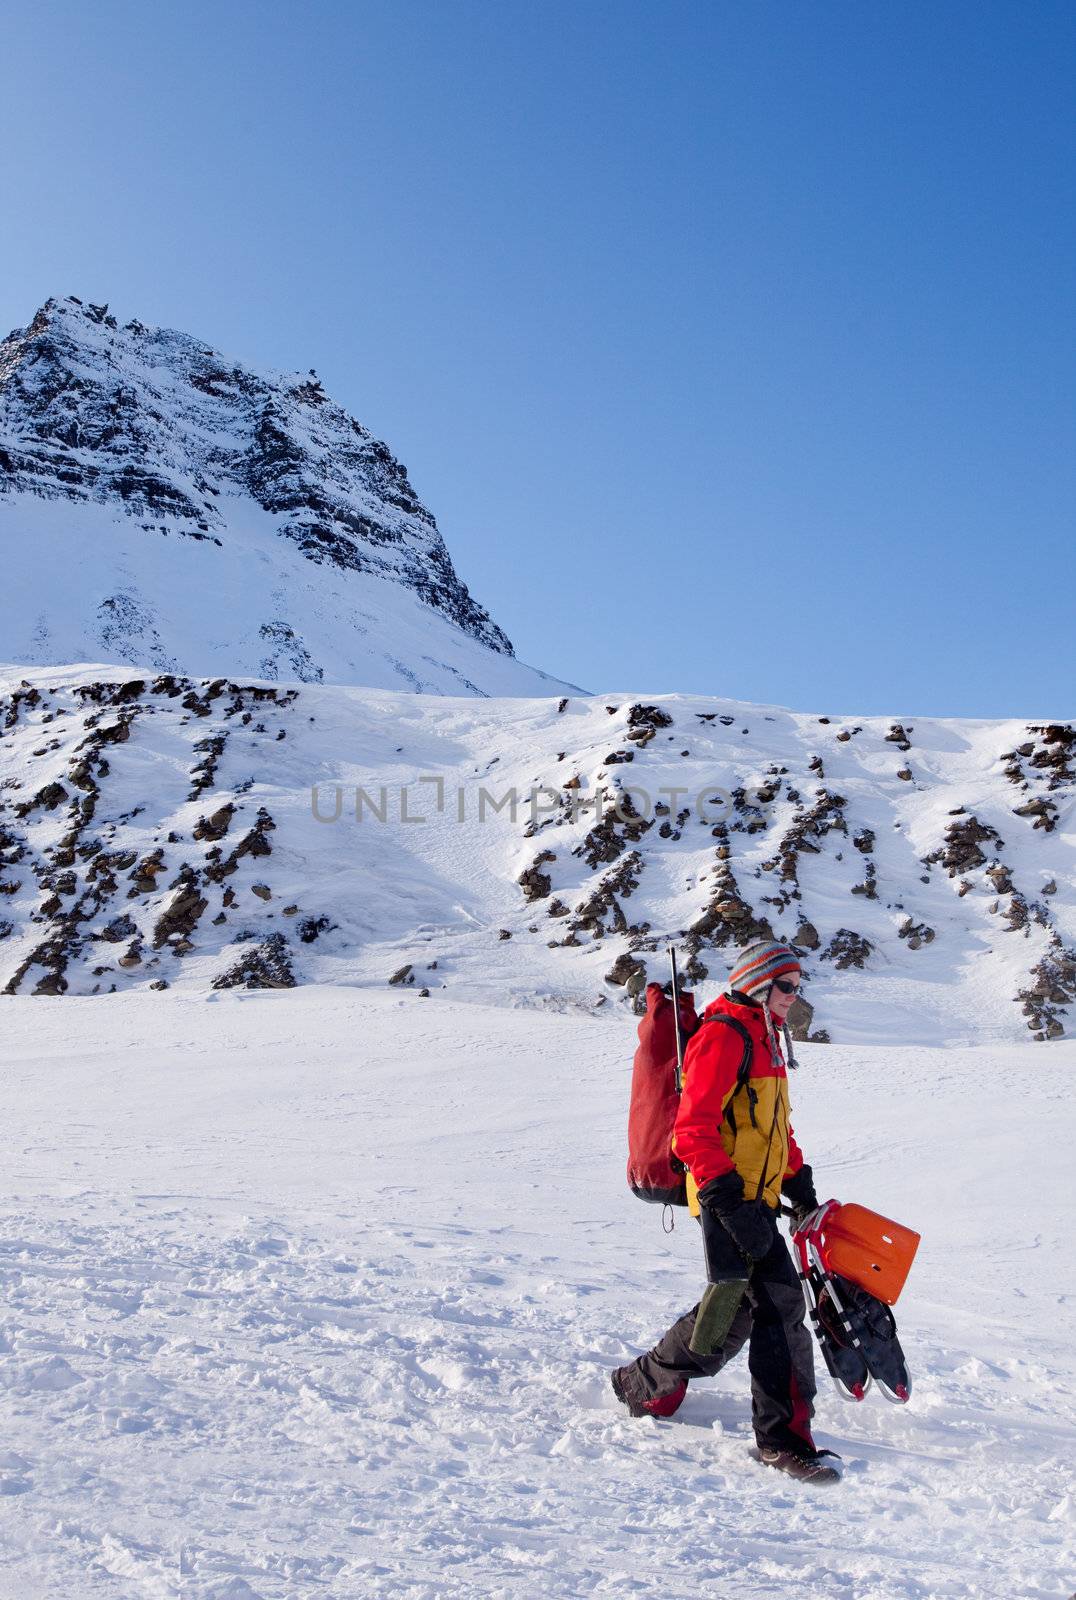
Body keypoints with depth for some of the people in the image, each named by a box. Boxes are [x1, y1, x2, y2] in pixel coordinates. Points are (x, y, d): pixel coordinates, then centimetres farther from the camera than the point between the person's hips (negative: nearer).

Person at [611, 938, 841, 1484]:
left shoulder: (767, 1037, 17)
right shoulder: (723, 1037, -15)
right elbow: (694, 1128, -21)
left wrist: (799, 1184, 22)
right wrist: (728, 1200, -25)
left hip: (754, 1197, 10)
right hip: (730, 1199, -10)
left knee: (734, 1306, 11)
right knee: (779, 1304, -7)